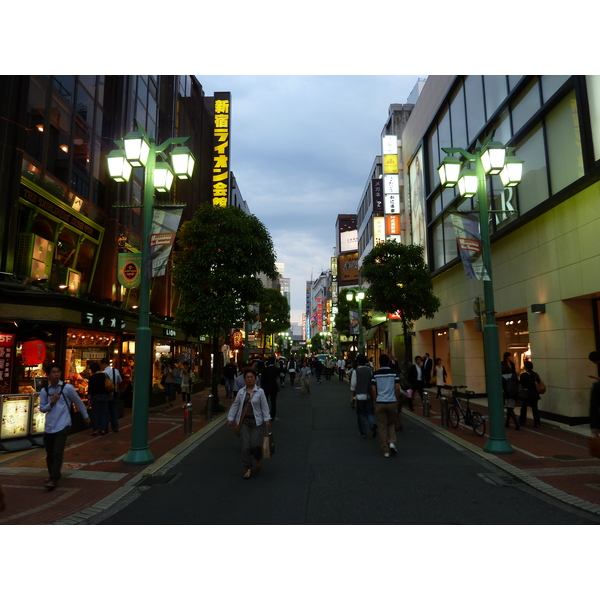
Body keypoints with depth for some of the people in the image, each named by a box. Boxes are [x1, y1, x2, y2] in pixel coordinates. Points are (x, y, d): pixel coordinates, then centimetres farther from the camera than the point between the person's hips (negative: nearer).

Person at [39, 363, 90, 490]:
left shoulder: (67, 388, -7)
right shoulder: (44, 391, 3)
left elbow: (78, 402, 4)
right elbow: (42, 408, 8)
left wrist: (85, 416, 12)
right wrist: (51, 403, -12)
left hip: (62, 425, -4)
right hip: (49, 426, 4)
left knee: (57, 453, -12)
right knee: (49, 454, 15)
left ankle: (53, 479, -6)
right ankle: (54, 474, 35)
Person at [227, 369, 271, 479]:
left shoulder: (260, 391, -3)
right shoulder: (241, 392, 5)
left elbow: (264, 406, -2)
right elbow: (235, 406, 10)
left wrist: (267, 419, -6)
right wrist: (230, 419, 8)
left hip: (256, 421, -2)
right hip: (244, 421, 2)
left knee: (255, 445, -7)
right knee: (245, 446, -1)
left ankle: (258, 459, 28)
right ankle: (247, 469, 13)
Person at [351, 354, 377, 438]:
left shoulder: (355, 371, -6)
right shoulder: (370, 370, 3)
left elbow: (353, 386, -5)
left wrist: (352, 397, 2)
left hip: (359, 396, -2)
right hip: (369, 396, 2)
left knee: (361, 414, 9)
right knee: (369, 412, 12)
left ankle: (363, 433, 15)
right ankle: (373, 424, -16)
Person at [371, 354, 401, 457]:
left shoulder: (375, 374, -1)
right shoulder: (394, 373, -2)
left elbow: (373, 390, -3)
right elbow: (397, 388, -5)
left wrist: (376, 400, 9)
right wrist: (397, 401, 6)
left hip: (380, 402, 0)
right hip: (392, 402, 1)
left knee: (382, 427, 6)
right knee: (391, 424, 20)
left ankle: (385, 451, 10)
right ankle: (392, 442, -1)